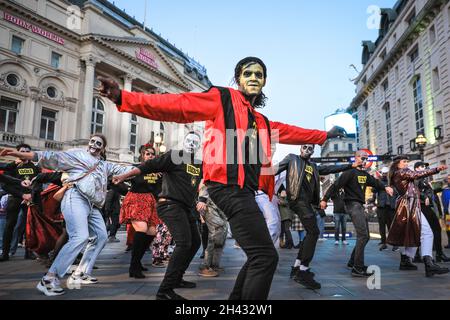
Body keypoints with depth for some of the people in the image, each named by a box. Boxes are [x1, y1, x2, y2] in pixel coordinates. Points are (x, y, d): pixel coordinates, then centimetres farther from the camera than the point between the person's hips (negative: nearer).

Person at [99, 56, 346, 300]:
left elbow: (289, 132, 39)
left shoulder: (261, 121, 24)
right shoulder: (222, 98, 2)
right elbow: (177, 106, -8)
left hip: (244, 190, 10)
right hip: (230, 187, -9)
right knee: (265, 256, -12)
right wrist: (124, 98, -18)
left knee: (259, 256, 18)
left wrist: (324, 135, 48)